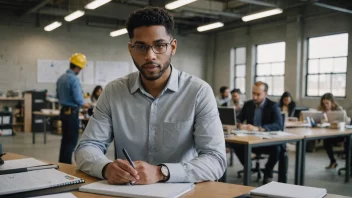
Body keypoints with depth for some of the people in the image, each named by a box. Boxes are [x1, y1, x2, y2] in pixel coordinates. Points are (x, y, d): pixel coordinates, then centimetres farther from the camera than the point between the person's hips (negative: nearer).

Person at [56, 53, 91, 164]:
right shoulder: (74, 79, -18)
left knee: (65, 139, 16)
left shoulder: (61, 78, 9)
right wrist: (86, 105, -2)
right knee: (72, 141, -2)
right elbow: (78, 99, -20)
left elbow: (58, 96, 19)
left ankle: (61, 163, 22)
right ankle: (66, 164, 1)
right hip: (72, 112, -9)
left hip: (64, 111, 9)